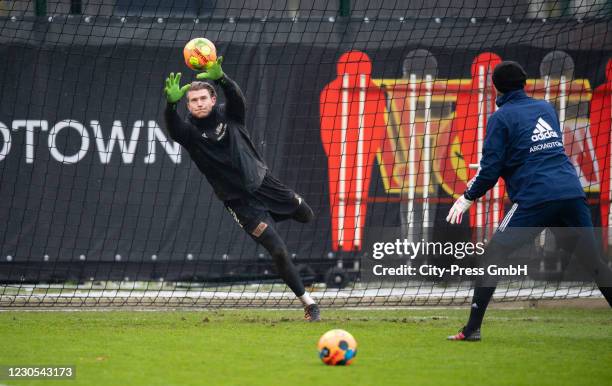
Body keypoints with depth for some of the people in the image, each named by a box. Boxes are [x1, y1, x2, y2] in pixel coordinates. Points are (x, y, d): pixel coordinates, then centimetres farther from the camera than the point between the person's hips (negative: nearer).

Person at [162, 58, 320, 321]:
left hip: (263, 182, 3)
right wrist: (171, 103, -56)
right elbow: (173, 129, -33)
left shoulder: (229, 114, -5)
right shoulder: (190, 131, -10)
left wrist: (220, 78, -51)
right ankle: (307, 302, 4)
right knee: (278, 252, -8)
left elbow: (236, 96, -27)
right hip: (240, 202, -3)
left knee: (306, 217, 19)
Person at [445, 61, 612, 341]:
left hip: (536, 197, -5)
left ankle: (473, 328, -3)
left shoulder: (501, 118, 3)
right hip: (572, 192, 5)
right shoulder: (546, 108, 21)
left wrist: (469, 197, 12)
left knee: (492, 257, 4)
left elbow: (491, 168, -3)